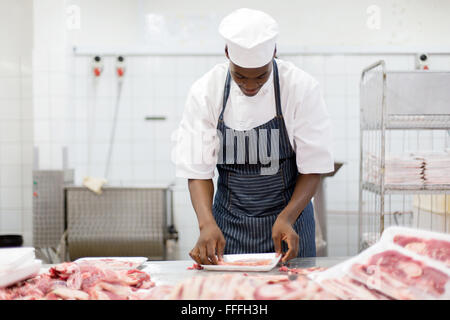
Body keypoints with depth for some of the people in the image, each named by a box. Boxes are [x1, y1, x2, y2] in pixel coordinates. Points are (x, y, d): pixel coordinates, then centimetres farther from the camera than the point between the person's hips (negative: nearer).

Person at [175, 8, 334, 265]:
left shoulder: (302, 87, -13)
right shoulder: (205, 92, -10)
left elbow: (313, 168, -10)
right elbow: (198, 170, -8)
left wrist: (286, 219, -23)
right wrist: (207, 223, -24)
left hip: (289, 216, 0)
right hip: (229, 222, 1)